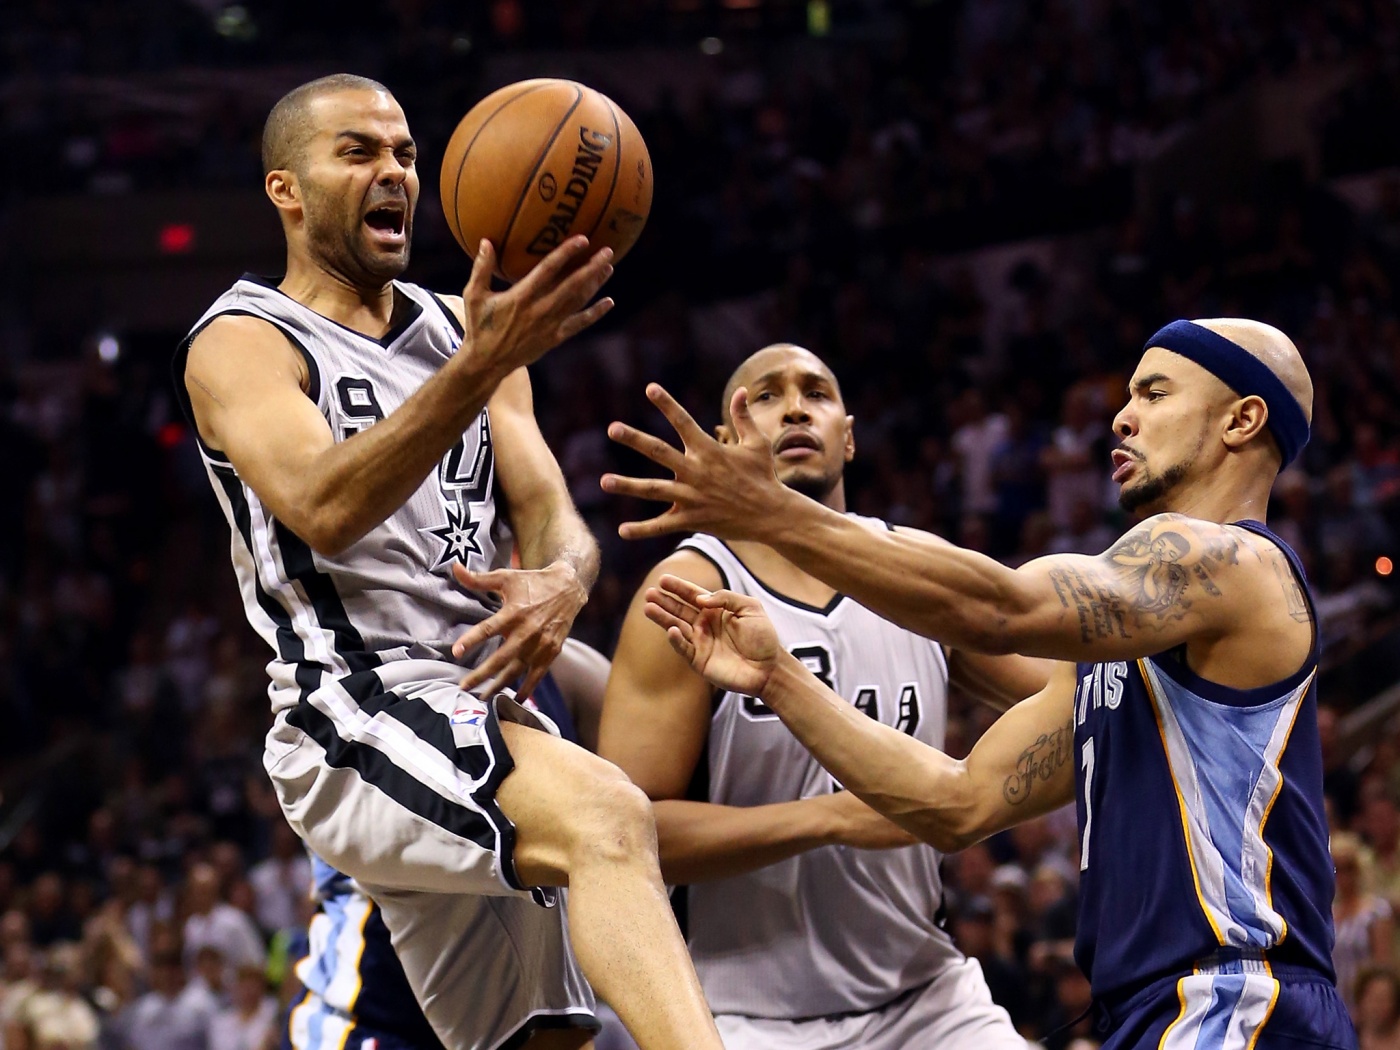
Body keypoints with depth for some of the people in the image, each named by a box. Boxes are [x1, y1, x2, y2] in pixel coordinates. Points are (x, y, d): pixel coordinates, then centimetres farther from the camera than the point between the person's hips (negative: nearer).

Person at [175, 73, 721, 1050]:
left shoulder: (462, 335, 21)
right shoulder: (242, 344, -1)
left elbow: (552, 514, 11)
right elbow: (323, 510, -21)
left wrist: (561, 581, -15)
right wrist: (484, 366, -33)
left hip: (488, 714, 8)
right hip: (356, 721, -8)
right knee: (608, 817, -34)